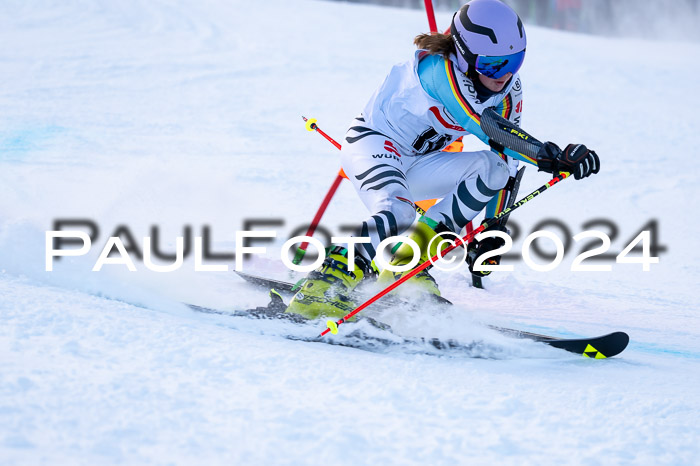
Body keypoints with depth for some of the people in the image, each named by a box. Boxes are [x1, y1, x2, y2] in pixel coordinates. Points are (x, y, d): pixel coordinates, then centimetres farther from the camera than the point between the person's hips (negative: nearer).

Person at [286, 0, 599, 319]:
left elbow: (507, 158, 2)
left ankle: (409, 259, -18)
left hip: (418, 164, 8)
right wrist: (556, 158, -45)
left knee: (493, 166, -17)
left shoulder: (509, 92, -4)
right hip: (373, 143, -8)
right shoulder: (441, 71, -28)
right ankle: (319, 292, -30)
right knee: (397, 214, -35)